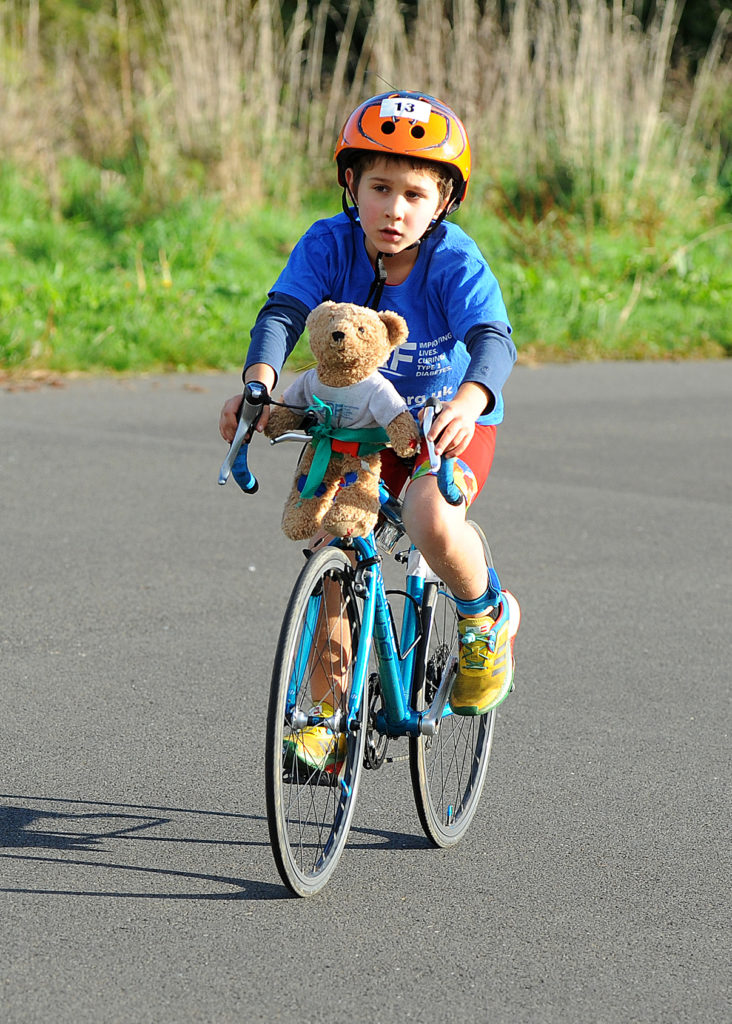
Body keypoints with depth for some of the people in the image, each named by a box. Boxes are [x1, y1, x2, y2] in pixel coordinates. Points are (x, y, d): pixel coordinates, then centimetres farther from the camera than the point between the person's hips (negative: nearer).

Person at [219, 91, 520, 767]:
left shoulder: (456, 260, -23)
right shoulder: (330, 245, -16)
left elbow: (493, 339, -35)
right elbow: (283, 313, -27)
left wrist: (469, 401, -58)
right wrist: (259, 381, -49)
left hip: (451, 421, -4)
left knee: (432, 522, -31)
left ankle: (486, 618, 1)